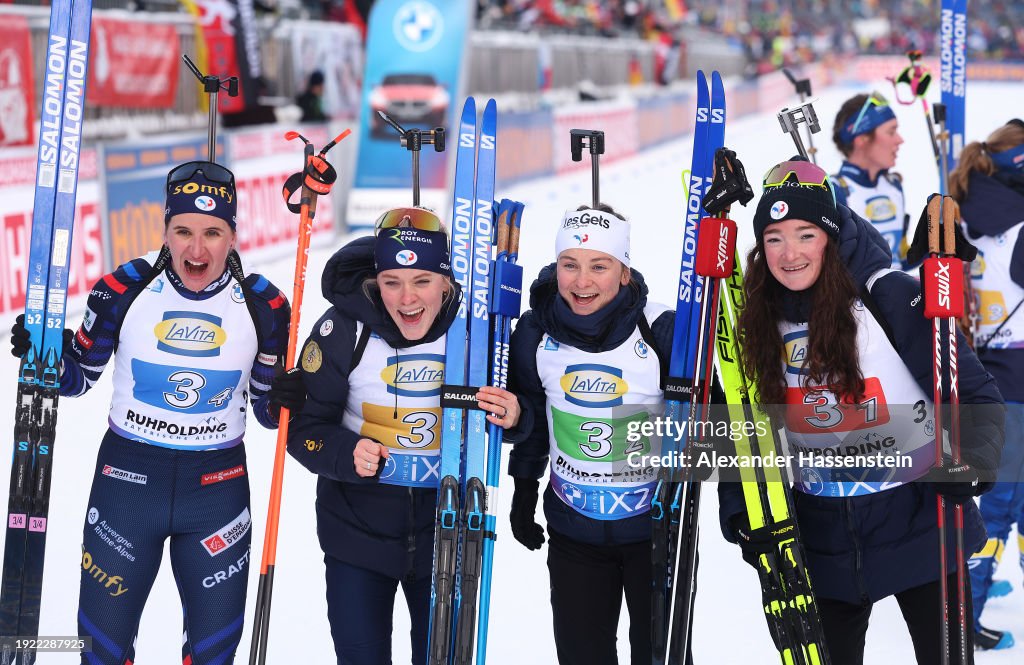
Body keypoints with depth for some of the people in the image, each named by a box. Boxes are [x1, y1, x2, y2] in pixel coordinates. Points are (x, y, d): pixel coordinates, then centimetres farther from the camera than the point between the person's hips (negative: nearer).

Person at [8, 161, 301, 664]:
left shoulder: (262, 306, -8)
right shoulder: (124, 290, -10)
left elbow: (267, 410, 3)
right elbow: (78, 378, 3)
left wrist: (285, 400, -19)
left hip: (217, 487, 1)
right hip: (127, 479, 0)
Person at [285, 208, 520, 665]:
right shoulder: (345, 327, -16)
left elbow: (507, 410, 2)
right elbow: (304, 426, -9)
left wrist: (512, 418, -20)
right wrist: (347, 453, -28)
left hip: (447, 529, 1)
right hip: (358, 529, -1)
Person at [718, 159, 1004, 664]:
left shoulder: (891, 298, -15)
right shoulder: (756, 325, 0)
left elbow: (975, 395, -13)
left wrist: (972, 461, -29)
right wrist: (738, 514, -2)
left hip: (919, 523, -4)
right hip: (824, 540, 4)